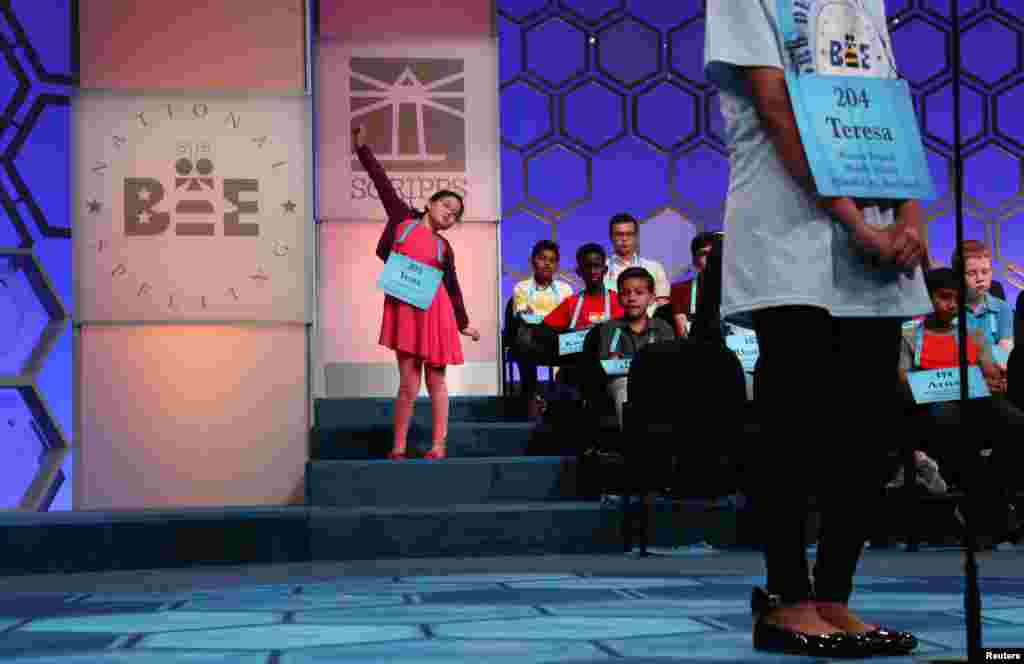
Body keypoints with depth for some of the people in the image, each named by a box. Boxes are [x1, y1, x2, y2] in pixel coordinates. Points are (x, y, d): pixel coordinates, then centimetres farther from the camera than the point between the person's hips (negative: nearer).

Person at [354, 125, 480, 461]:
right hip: (403, 310, -2)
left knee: (435, 381, 6)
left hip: (434, 313, 2)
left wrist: (463, 323, 21)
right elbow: (382, 182, 8)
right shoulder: (402, 218, 8)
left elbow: (453, 288, 18)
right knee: (409, 384, -2)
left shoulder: (444, 248, 11)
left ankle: (439, 445, 11)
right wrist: (362, 147, 7)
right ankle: (398, 448, 6)